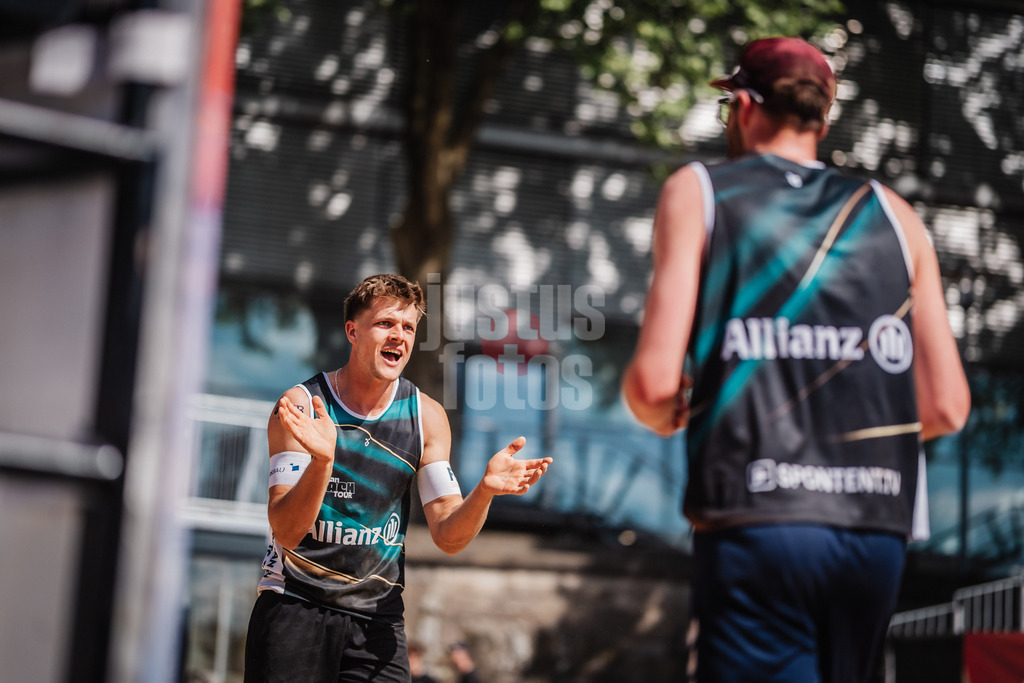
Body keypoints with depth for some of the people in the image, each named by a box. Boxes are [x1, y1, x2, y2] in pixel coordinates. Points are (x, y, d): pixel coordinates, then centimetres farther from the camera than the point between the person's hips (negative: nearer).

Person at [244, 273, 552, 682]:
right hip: (294, 606, -3)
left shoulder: (427, 416, 2)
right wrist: (322, 461, -33)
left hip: (377, 615, 3)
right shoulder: (301, 405, -8)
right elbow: (286, 532, -16)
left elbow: (449, 538, -1)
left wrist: (484, 491, -20)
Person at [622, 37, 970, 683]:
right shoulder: (892, 213, 15)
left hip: (756, 528, -4)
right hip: (878, 533, 4)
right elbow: (946, 407, 10)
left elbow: (655, 382, -6)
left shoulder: (697, 192, 6)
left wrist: (667, 414, 17)